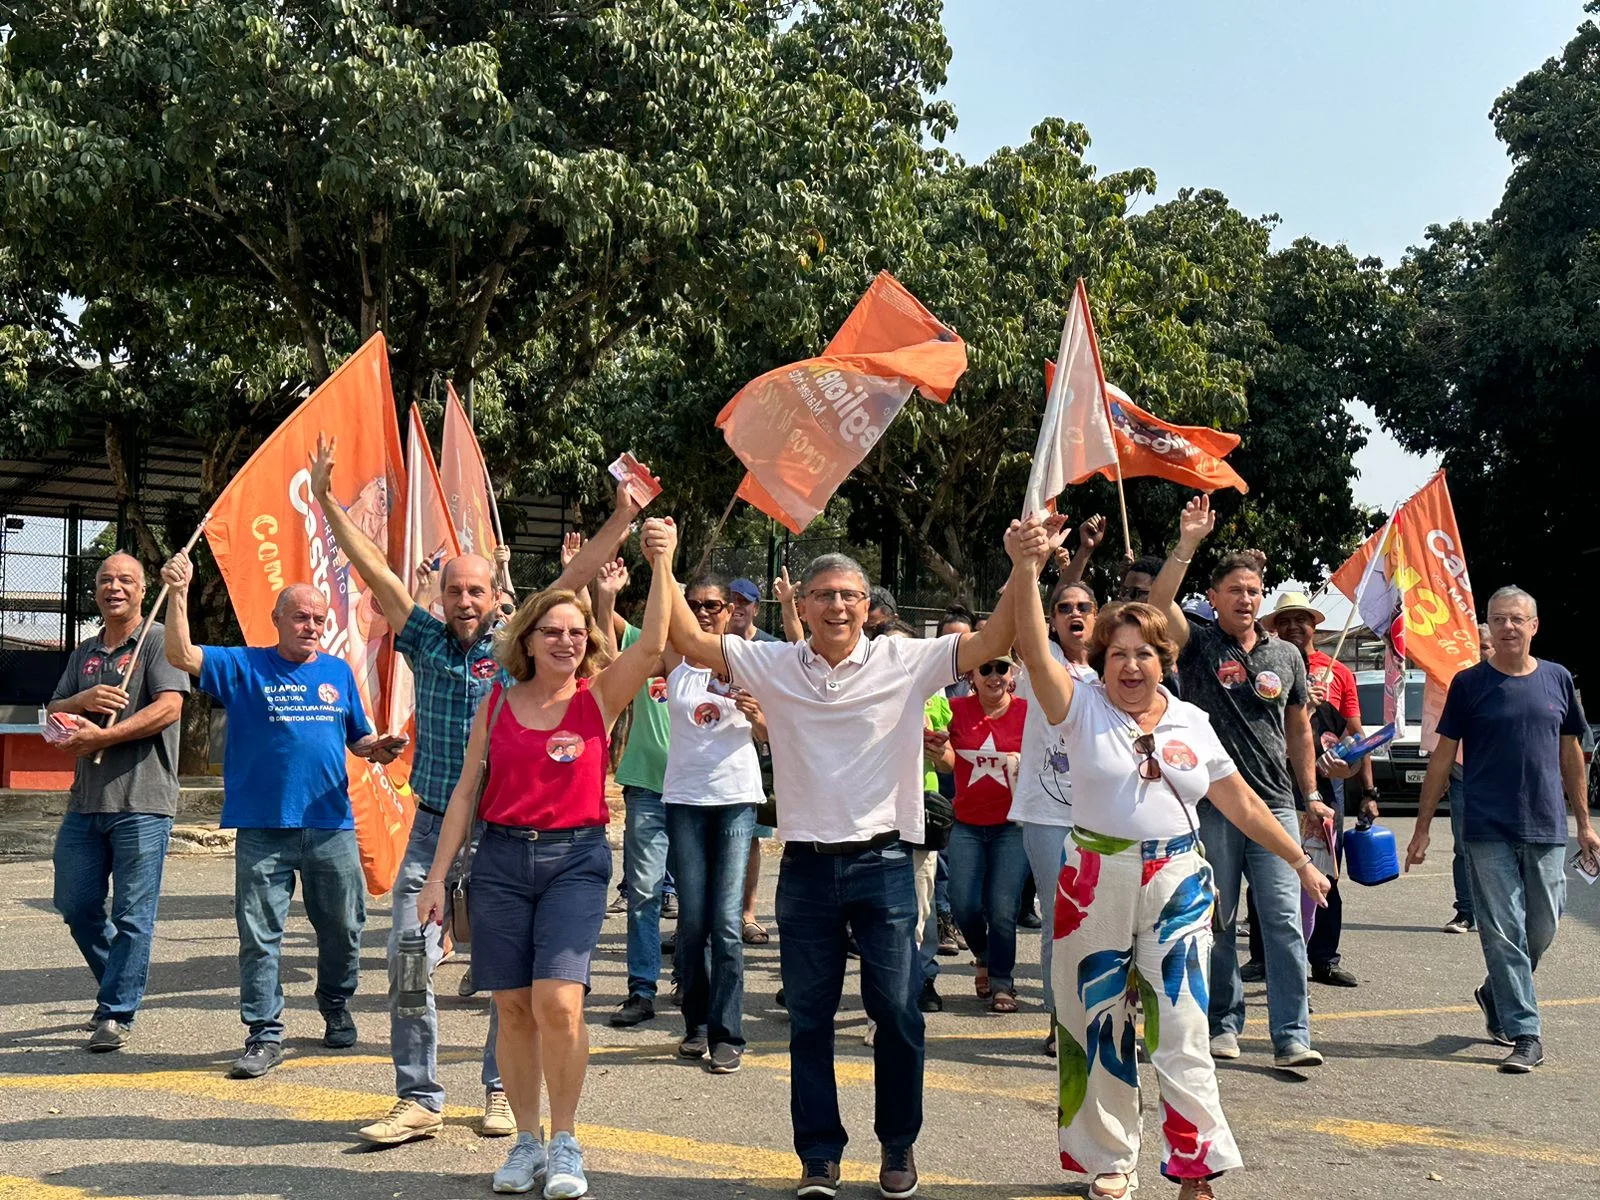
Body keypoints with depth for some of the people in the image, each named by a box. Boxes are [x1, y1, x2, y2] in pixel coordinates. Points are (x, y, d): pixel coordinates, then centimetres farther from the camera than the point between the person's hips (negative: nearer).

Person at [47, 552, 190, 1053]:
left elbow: (169, 707, -14)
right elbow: (53, 713, 18)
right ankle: (121, 984, 32)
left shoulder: (157, 639, -2)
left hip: (140, 803, -7)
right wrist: (83, 701, -5)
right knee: (76, 906, 12)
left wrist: (101, 736, -16)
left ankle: (116, 1013, 6)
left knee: (132, 914, -3)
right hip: (85, 802, 7)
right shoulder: (84, 653, 19)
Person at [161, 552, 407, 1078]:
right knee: (259, 933, 0)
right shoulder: (244, 667, 4)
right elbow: (181, 655, -9)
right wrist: (178, 593, -20)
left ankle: (337, 1008, 34)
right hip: (263, 828, -2)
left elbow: (358, 740, 18)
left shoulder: (338, 672, 12)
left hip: (331, 825, 3)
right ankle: (265, 1033, 9)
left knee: (343, 927, 11)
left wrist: (380, 749, -4)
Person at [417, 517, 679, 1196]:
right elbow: (466, 792, 9)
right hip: (501, 859, 2)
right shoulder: (497, 705, 7)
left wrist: (662, 564, -20)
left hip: (576, 860, -2)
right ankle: (526, 1141, 20)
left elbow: (653, 644, -15)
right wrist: (437, 875, 6)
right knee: (513, 1006, 5)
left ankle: (565, 1144, 4)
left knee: (559, 1001, -13)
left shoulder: (600, 697, 1)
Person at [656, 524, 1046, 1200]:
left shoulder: (906, 661, -3)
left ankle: (898, 1145, 27)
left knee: (897, 1010, 6)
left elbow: (994, 641, -8)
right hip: (806, 865, 2)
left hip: (883, 862, -1)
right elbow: (690, 642, -1)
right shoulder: (772, 665, 2)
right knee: (809, 1017, 10)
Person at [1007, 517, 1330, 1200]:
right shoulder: (1082, 708, -1)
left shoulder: (1192, 723, 7)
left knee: (1181, 1029, -3)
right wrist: (1026, 571, -27)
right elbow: (1035, 652, -17)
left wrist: (1299, 862, 16)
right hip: (1096, 882, -1)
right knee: (1099, 1025, 8)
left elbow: (1241, 802, 14)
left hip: (1178, 886, 1)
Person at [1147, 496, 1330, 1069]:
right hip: (1211, 805, -2)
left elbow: (1298, 728, 19)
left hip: (1274, 805, 2)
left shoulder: (1286, 655, 12)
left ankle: (1292, 1037, -1)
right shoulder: (1199, 644, 1)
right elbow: (1159, 602, -17)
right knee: (1216, 921, 6)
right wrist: (1187, 544, -25)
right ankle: (1223, 1023, 20)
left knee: (1284, 919, -4)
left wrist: (1312, 796, 15)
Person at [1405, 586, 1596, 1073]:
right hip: (1488, 832, -3)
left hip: (1545, 830, 3)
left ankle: (1496, 996, 34)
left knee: (1542, 931, 9)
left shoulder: (1557, 679, 8)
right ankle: (1525, 1035, 3)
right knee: (1504, 933, -3)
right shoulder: (1469, 683, 0)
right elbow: (1443, 756, 2)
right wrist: (1422, 828, 0)